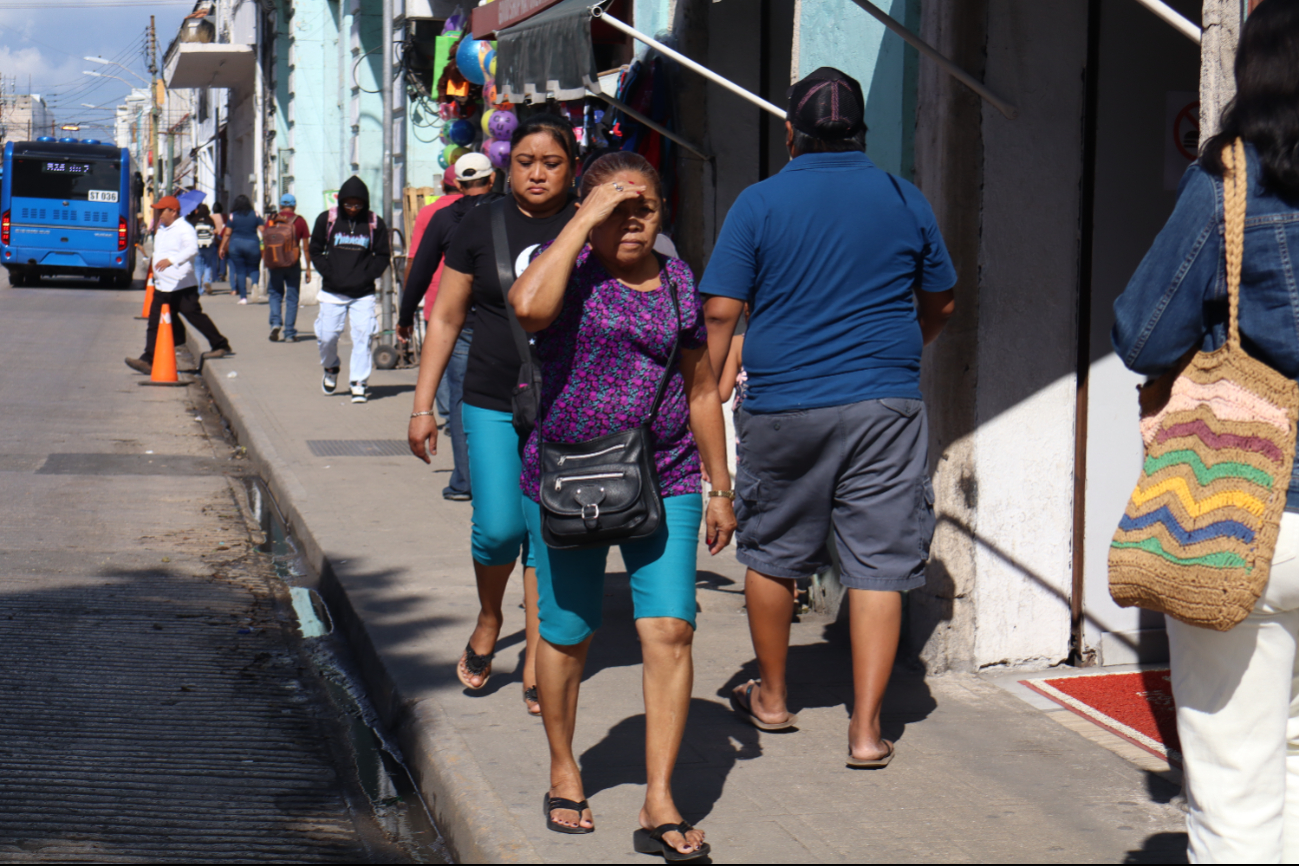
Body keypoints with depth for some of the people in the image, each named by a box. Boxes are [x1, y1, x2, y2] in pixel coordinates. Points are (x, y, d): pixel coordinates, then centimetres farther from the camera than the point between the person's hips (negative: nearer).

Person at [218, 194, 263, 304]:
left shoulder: (232, 216, 1)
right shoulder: (255, 215, 2)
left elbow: (227, 234, 1)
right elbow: (262, 230, -2)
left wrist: (222, 248, 7)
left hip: (235, 244, 0)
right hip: (252, 244, 0)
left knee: (240, 271, 5)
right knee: (253, 268, 11)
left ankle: (243, 297, 1)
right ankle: (254, 283, -22)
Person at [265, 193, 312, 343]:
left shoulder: (272, 220, 3)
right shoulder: (300, 221, 0)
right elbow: (306, 247, -1)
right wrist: (308, 268, 5)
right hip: (293, 263, -1)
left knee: (275, 294, 13)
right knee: (292, 298, 5)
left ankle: (275, 322, -10)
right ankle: (290, 333, 4)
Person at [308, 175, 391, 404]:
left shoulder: (374, 223, 3)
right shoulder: (327, 220, 3)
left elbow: (382, 255, 8)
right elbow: (315, 251, 8)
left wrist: (367, 276, -6)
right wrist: (329, 273, -5)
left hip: (363, 293, 0)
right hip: (332, 292, 1)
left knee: (362, 336, -8)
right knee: (327, 336, 0)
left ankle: (359, 384, 1)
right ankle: (330, 368, 30)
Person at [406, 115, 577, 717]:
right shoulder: (481, 226, 4)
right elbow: (446, 318, 9)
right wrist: (423, 406, 6)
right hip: (492, 402, 0)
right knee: (499, 527, -8)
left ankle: (536, 658, 12)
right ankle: (488, 622, 22)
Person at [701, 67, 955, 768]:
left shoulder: (760, 203, -2)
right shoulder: (904, 200, 5)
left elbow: (720, 313, -6)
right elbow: (940, 304, 16)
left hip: (784, 408, -1)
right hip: (885, 404, 1)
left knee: (772, 553, 17)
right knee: (878, 564, 2)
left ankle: (771, 698, 31)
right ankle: (866, 728, -2)